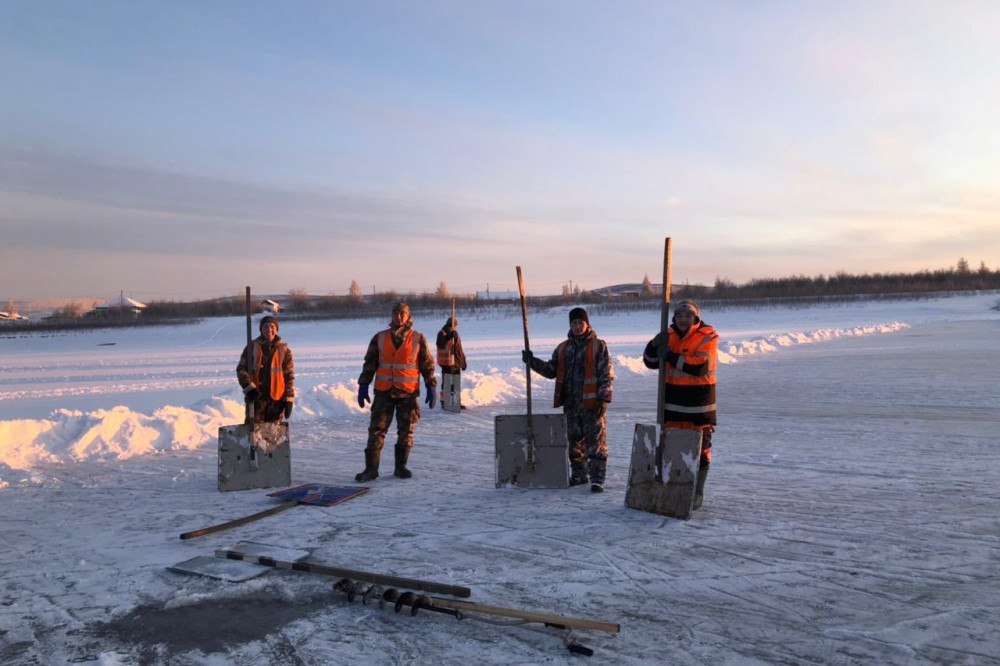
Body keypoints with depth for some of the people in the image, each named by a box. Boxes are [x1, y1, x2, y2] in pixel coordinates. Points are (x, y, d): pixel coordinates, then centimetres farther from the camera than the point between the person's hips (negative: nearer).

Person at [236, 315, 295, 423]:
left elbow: (289, 375, 4)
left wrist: (289, 399, -2)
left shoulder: (284, 349, 4)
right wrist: (249, 387, -14)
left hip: (276, 398, 1)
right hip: (256, 396, 0)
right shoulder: (252, 347, 3)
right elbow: (241, 368, 2)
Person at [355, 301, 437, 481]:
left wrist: (432, 387, -1)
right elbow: (369, 364, 10)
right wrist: (363, 386, 4)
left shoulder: (418, 339, 2)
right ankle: (371, 468, 5)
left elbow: (428, 365, 5)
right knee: (376, 431, -1)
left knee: (406, 432, 6)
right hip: (383, 393, 1)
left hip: (408, 393, 0)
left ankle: (401, 467, 19)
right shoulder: (380, 338, 6)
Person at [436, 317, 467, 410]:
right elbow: (440, 344, -28)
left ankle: (457, 402, 20)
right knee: (446, 383, -8)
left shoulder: (456, 335, 15)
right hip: (446, 363, -7)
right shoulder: (442, 334, -7)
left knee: (457, 384, 13)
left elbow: (460, 350, 22)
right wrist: (448, 336, -40)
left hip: (456, 363, 7)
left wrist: (463, 361, 19)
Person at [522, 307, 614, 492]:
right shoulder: (563, 348, 12)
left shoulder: (598, 346, -4)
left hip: (591, 403, -5)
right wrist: (532, 362, -2)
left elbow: (607, 375, -7)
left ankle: (597, 479, 1)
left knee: (595, 442, -3)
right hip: (570, 404, 6)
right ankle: (579, 474, 28)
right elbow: (551, 370, 12)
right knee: (574, 441, 15)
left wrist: (603, 399, -14)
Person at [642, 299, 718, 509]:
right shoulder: (669, 335, 7)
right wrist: (656, 344, -14)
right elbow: (651, 361, 5)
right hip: (673, 402, 5)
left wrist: (671, 356, -23)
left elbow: (700, 366, -23)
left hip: (699, 404, -5)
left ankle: (697, 493, 14)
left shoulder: (707, 336, -10)